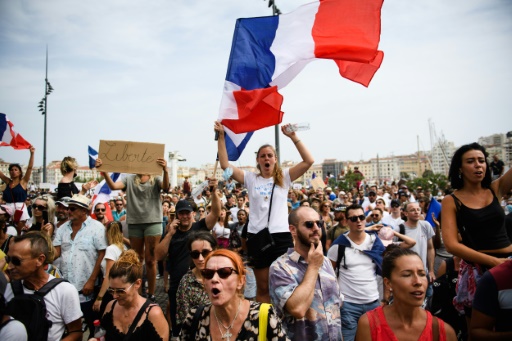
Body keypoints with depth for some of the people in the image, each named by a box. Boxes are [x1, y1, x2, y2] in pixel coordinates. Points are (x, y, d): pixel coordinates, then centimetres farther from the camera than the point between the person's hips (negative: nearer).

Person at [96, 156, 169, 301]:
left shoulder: (156, 179, 5)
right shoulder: (129, 179, 10)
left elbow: (165, 187, -16)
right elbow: (113, 186, -6)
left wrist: (165, 170, -34)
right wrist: (104, 171, -21)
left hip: (153, 222, -2)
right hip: (134, 223, 2)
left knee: (150, 260, 2)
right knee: (137, 260, 12)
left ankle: (151, 294, 12)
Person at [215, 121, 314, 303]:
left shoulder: (284, 177, 5)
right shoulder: (251, 179, 7)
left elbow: (309, 161, -5)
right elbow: (225, 165, 2)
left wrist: (293, 137, -11)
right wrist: (221, 136, -2)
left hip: (281, 236, -1)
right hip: (256, 237, 1)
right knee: (263, 288, 13)